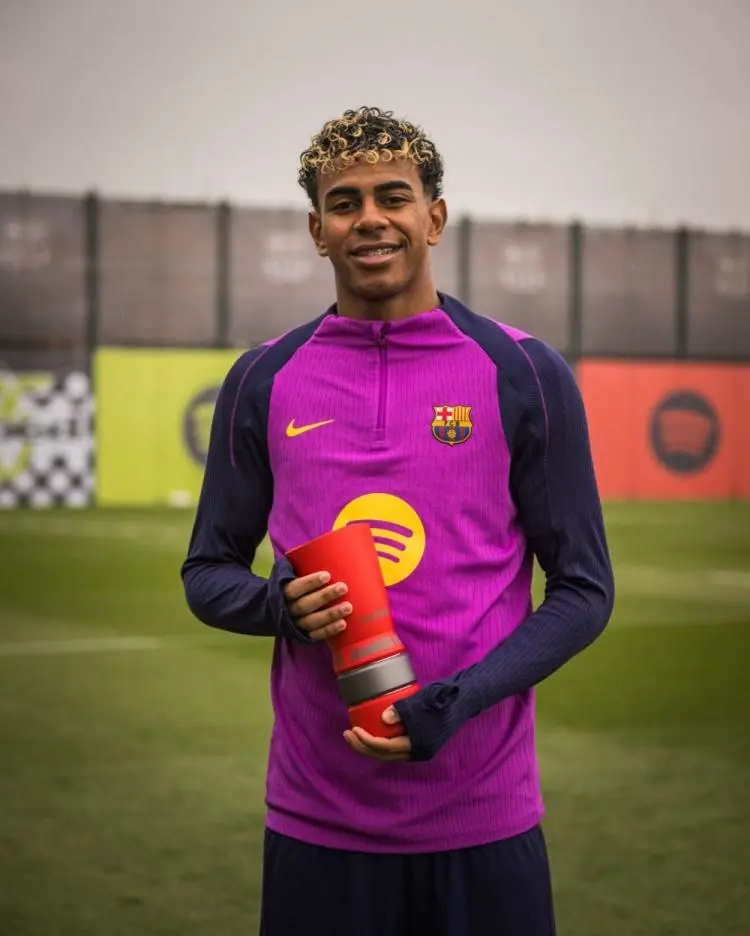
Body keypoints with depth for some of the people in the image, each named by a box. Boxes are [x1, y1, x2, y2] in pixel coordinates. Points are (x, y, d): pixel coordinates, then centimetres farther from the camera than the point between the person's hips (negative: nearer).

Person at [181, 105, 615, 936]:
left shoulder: (524, 375, -1)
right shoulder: (264, 381, 4)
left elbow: (583, 588, 0)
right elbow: (208, 572, 12)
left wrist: (455, 704, -15)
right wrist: (279, 605, -10)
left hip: (484, 816, -1)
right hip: (316, 819, 2)